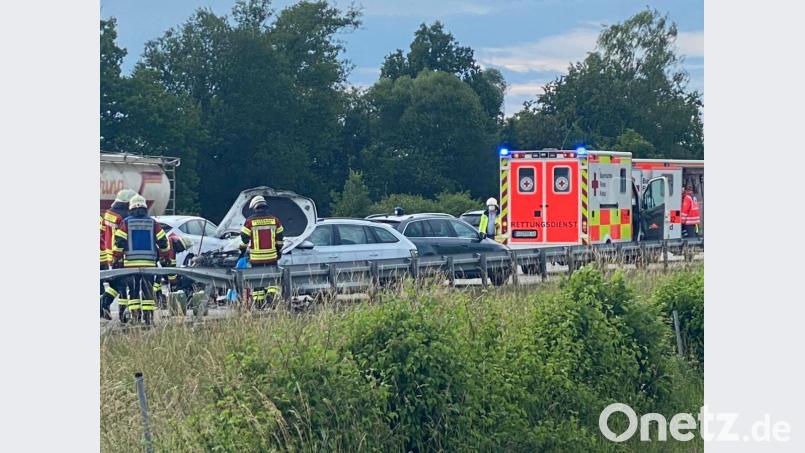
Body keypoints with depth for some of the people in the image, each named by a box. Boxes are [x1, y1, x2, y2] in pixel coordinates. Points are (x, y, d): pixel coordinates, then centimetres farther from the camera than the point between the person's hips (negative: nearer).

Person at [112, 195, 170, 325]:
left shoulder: (126, 222, 2)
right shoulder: (152, 222, 7)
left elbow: (119, 242, -3)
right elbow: (163, 241, 7)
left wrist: (116, 259, 5)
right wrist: (164, 256, 21)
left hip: (131, 262, -1)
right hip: (149, 262, 1)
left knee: (133, 289, 7)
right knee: (148, 289, 6)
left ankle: (134, 313, 1)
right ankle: (148, 314, 0)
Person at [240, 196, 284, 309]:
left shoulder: (250, 221, -6)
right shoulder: (274, 220, 2)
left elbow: (244, 238, -3)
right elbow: (279, 238, 8)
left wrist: (242, 251, 11)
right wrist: (279, 251, 19)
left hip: (256, 257, -1)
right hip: (271, 256, 2)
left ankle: (259, 301, 9)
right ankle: (273, 294, -4)